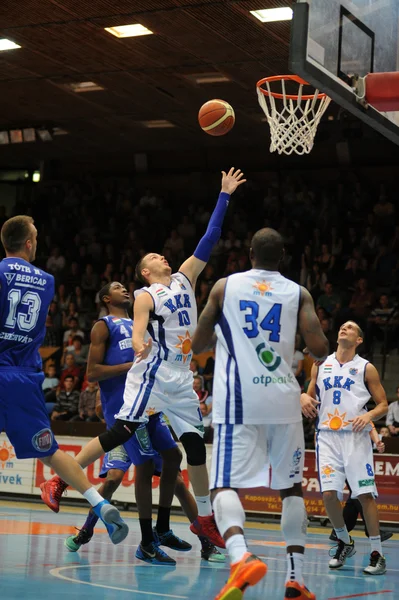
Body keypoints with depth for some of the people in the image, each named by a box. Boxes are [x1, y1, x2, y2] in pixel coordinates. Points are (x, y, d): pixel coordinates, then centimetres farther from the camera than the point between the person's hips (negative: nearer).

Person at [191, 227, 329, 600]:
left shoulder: (225, 287, 8)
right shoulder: (298, 293, 8)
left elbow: (197, 346, 14)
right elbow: (320, 350, -3)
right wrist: (318, 347, 20)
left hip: (238, 400, -1)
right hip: (283, 400, 2)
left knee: (225, 485, -3)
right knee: (291, 487, 16)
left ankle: (241, 557, -31)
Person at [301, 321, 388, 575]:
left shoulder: (366, 368, 4)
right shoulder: (321, 364, 14)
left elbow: (383, 404, 4)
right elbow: (311, 395, 21)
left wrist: (369, 415, -17)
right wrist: (305, 397, -3)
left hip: (355, 436, -3)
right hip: (327, 435, 3)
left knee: (365, 494, -8)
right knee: (329, 493, -6)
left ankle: (377, 553, 1)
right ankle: (345, 542, 16)